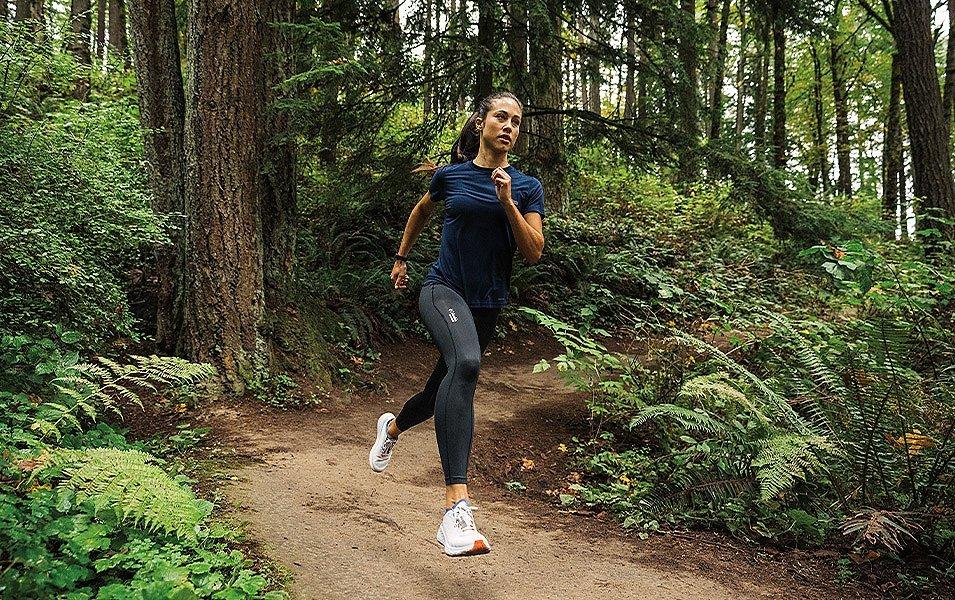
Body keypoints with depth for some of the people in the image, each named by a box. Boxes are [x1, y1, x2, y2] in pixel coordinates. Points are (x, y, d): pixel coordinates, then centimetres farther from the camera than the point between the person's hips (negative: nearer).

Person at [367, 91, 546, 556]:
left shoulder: (526, 187, 4)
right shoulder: (450, 175, 3)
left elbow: (534, 252, -4)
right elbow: (421, 212, 24)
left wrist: (507, 202, -14)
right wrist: (401, 258, 30)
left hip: (487, 305, 4)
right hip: (443, 289, -4)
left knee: (443, 391, 18)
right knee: (465, 364, -36)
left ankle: (392, 426, 56)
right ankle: (455, 507, -43)